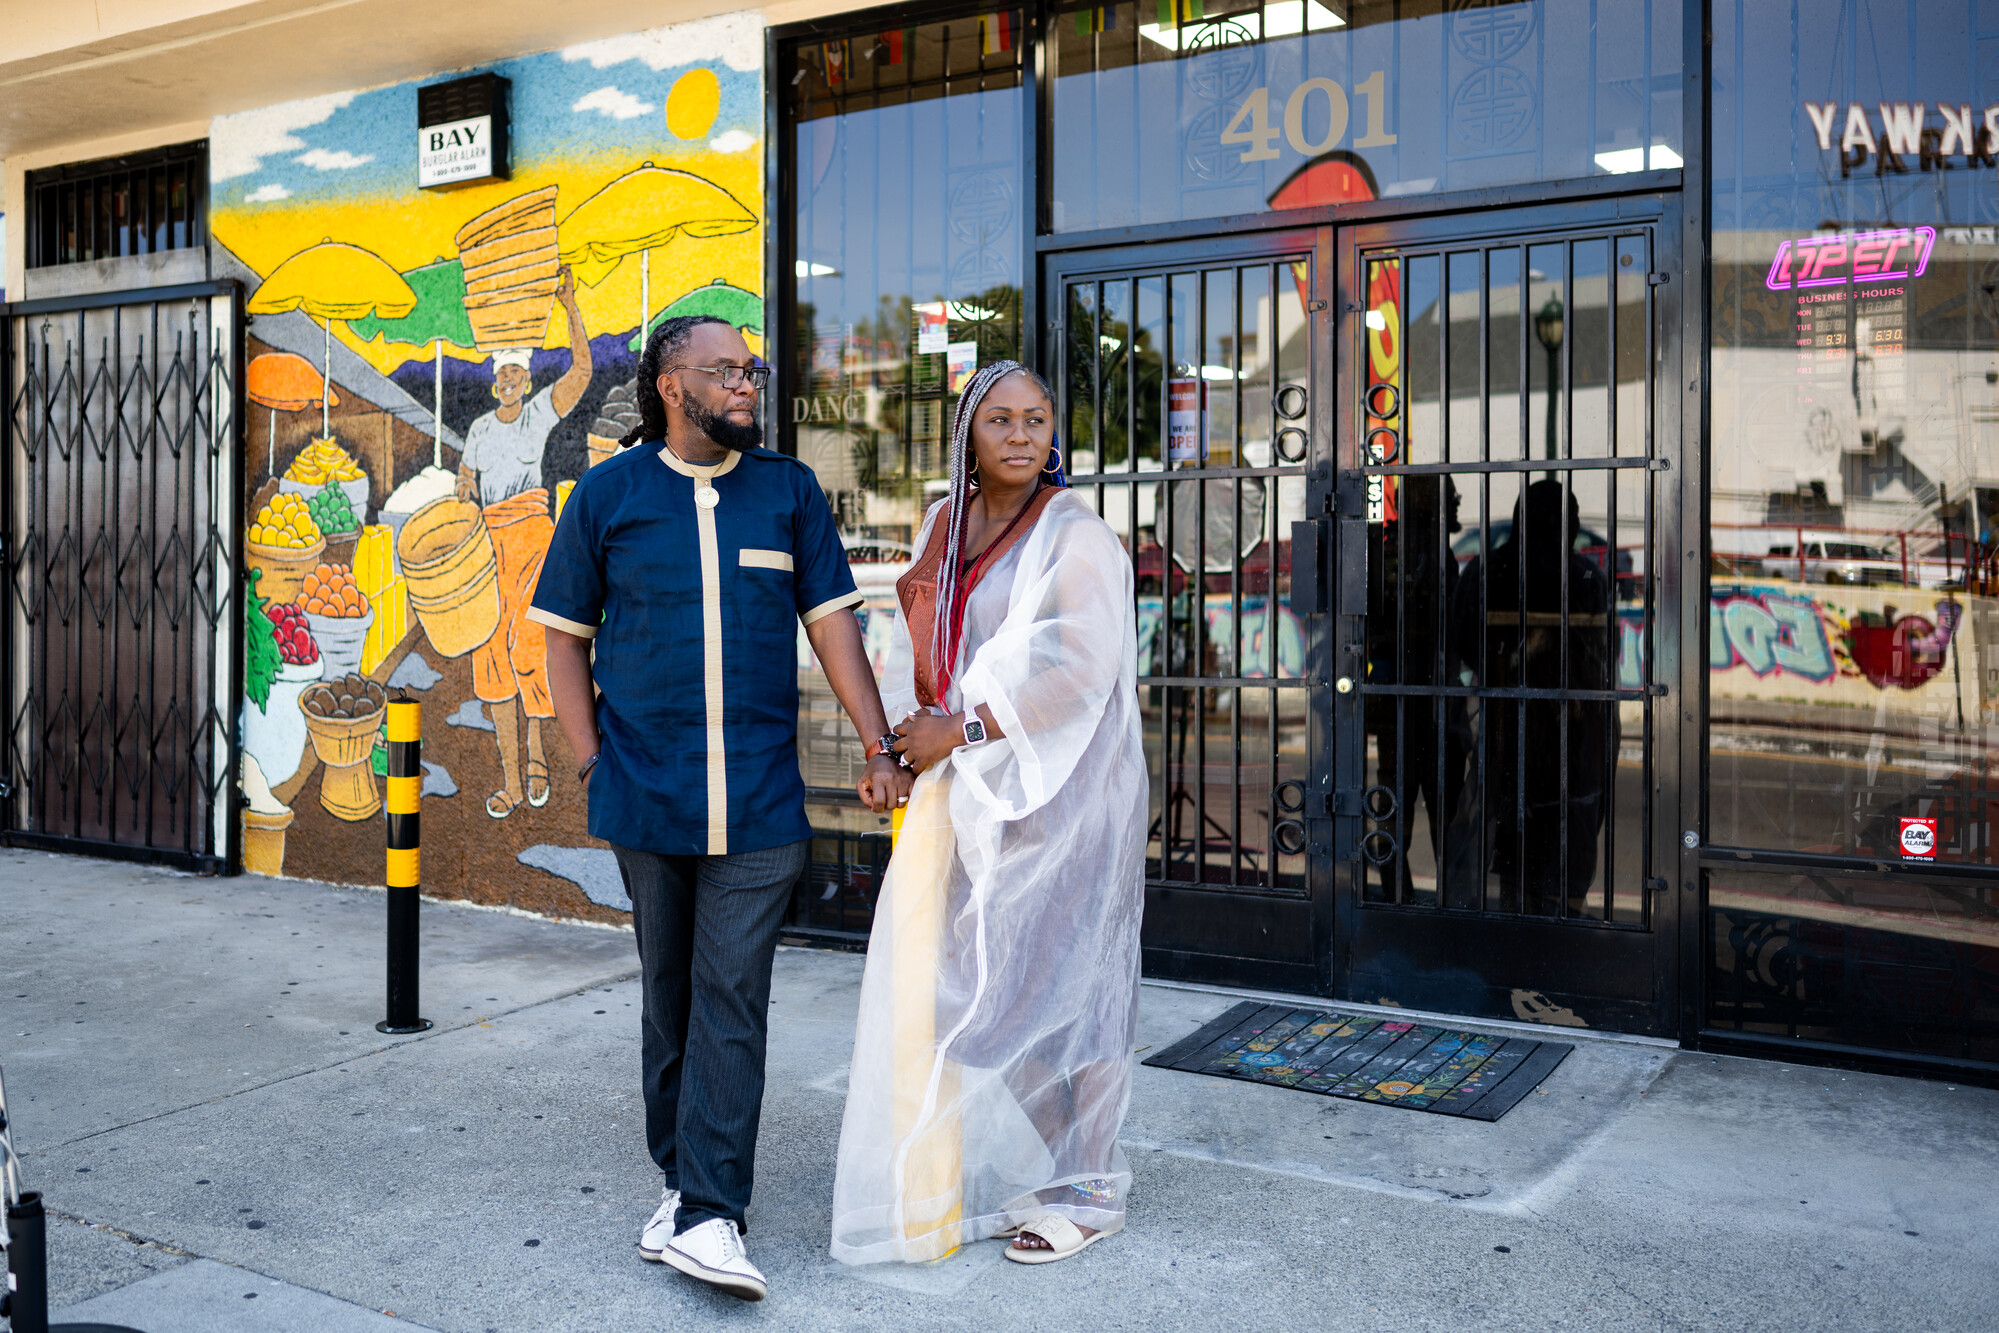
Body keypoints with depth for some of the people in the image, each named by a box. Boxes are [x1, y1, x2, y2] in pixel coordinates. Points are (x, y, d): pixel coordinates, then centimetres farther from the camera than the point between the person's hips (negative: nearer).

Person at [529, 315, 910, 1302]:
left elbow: (831, 622, 8)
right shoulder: (607, 494, 6)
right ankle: (681, 1176, 25)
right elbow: (566, 637, 9)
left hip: (759, 802, 0)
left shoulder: (789, 490, 7)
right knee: (669, 992, 11)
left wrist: (879, 747, 0)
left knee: (731, 997, -5)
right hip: (646, 796, 1)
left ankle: (708, 1213, -3)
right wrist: (592, 764, 0)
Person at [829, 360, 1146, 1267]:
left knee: (1052, 976, -1)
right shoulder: (946, 527, 12)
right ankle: (990, 1174, 23)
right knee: (956, 977, 8)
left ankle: (1084, 1189, 14)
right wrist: (905, 736, 5)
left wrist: (962, 730, -17)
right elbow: (924, 644, 20)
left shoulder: (1074, 536, -9)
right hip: (963, 786, 7)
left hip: (1052, 790, -7)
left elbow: (1078, 667, -19)